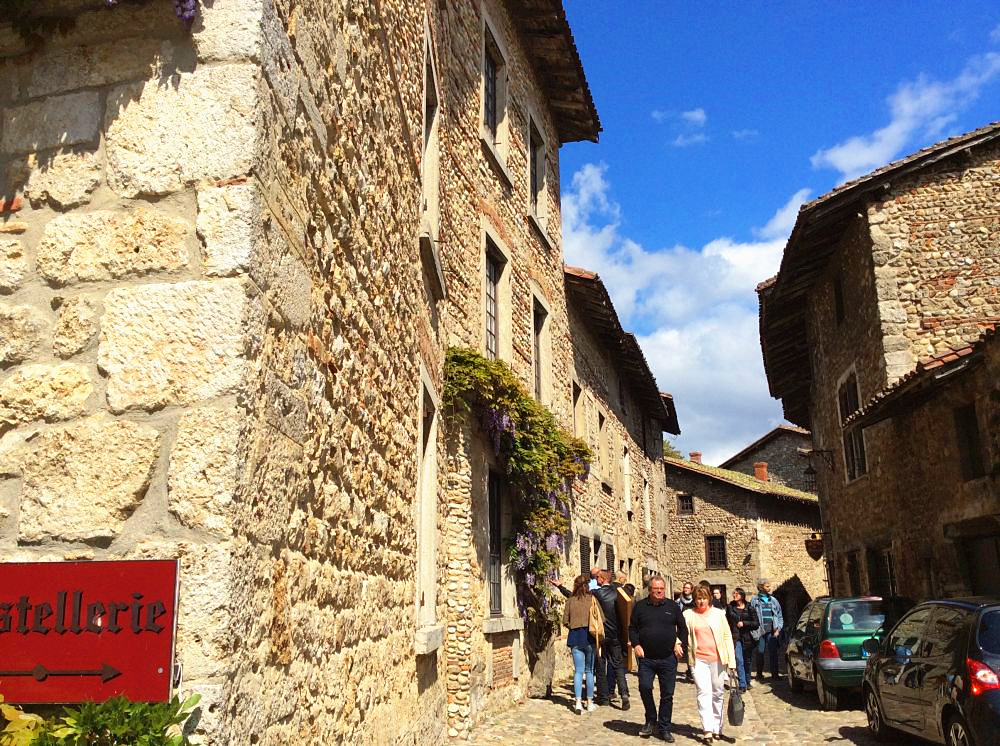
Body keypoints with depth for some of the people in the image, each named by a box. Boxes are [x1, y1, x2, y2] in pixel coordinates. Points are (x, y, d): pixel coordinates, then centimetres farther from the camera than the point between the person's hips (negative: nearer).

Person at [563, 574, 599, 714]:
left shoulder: (570, 600, 1)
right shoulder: (592, 599, -4)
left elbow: (565, 621, 3)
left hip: (575, 637, 1)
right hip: (589, 637, -1)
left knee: (578, 671, 5)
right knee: (589, 671, 9)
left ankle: (578, 702, -3)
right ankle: (590, 702, 15)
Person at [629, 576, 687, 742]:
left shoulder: (672, 606, 5)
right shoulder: (640, 606, 4)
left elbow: (683, 628, 13)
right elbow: (632, 628, 9)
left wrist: (680, 644, 1)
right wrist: (636, 645, -5)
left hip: (668, 659, 0)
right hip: (646, 658, 0)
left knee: (667, 694, 5)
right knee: (644, 687, -11)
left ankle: (664, 728, 19)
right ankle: (650, 720, 14)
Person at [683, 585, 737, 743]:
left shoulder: (718, 614, 7)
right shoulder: (688, 615, 4)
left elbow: (727, 636, 8)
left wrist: (731, 660, 2)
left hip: (718, 659, 2)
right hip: (699, 660, -1)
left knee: (718, 694, 8)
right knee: (704, 693, -11)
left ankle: (716, 728, 21)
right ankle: (707, 730, -13)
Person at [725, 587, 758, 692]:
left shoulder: (749, 608, 0)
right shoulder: (730, 607, 5)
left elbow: (756, 624, -2)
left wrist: (744, 623, -13)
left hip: (747, 638, 0)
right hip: (735, 637, 0)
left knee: (748, 661, 10)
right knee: (739, 661, -10)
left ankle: (747, 682, 30)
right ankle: (742, 685, -8)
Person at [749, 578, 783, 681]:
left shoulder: (773, 600, 13)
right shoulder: (754, 600, 2)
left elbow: (779, 617, 15)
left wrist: (778, 629, 3)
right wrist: (754, 630, -9)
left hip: (772, 631, 2)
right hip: (760, 631, -2)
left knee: (773, 653, -1)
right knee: (760, 653, 3)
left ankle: (774, 674, 7)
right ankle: (759, 674, 16)